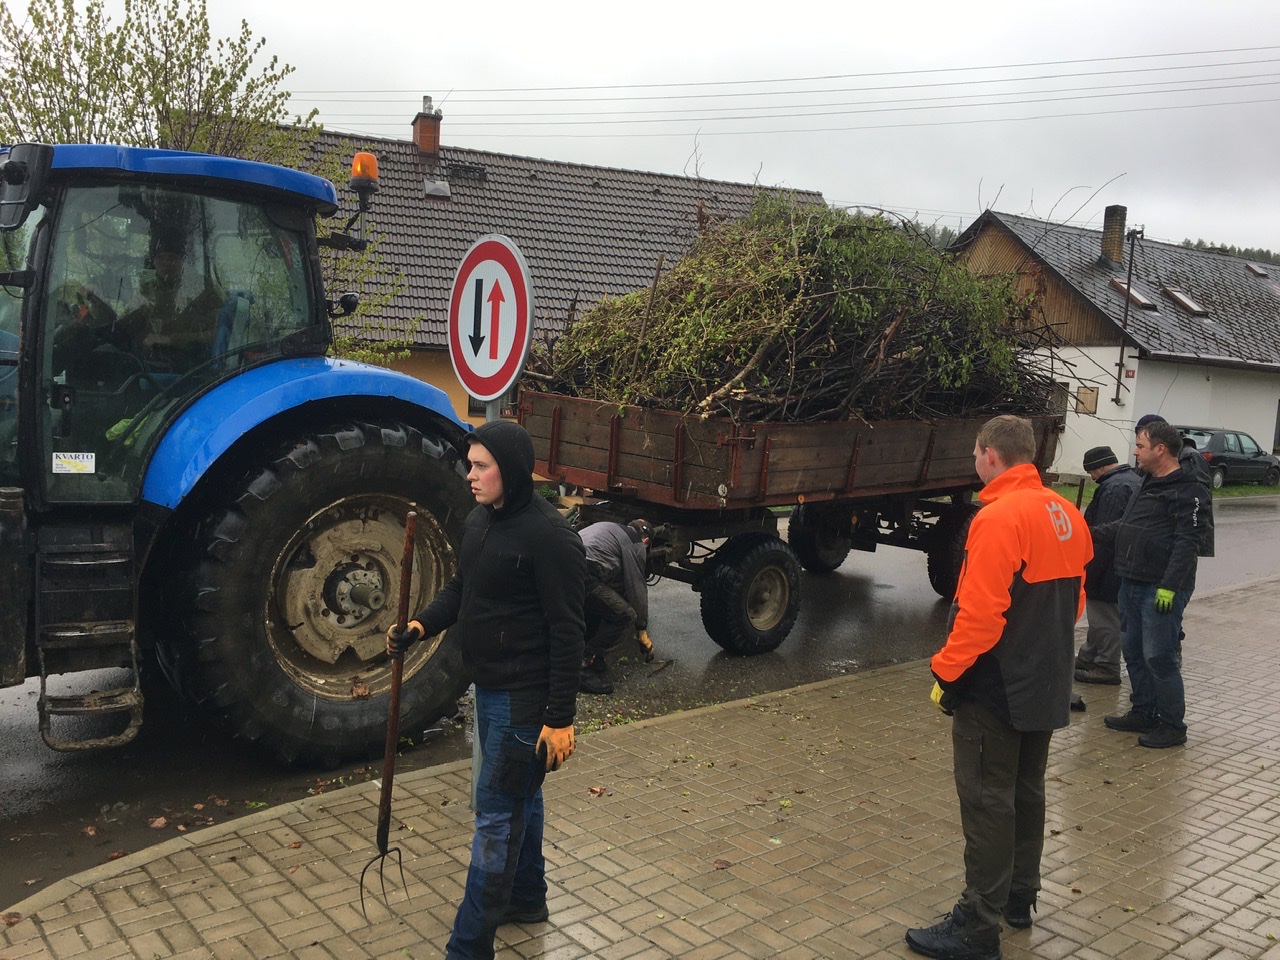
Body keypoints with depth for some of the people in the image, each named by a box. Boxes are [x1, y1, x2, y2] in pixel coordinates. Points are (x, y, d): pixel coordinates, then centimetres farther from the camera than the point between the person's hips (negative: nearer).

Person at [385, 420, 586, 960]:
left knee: (496, 815, -2)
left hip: (524, 699, -9)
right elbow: (460, 590, 15)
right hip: (490, 690, 9)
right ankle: (527, 897, 41)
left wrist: (560, 717, -21)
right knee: (519, 797, 23)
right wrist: (421, 626, -5)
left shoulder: (548, 535, -21)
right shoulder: (479, 521, 6)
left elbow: (566, 632, -21)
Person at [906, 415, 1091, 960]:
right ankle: (1019, 898, 33)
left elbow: (980, 613, -25)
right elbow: (1072, 601, 14)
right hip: (1046, 686, 9)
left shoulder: (999, 518, -21)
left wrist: (945, 671, -15)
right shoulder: (1066, 516, 6)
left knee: (987, 804, -1)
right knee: (1026, 792, 19)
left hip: (995, 690, -9)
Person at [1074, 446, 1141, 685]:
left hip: (1109, 568, -11)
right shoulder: (1134, 480, 13)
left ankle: (1107, 667, 8)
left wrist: (1090, 571, -18)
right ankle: (1087, 659, 29)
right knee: (1103, 615, 18)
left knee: (1105, 618, 0)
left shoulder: (1113, 488, -21)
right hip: (1127, 565, 11)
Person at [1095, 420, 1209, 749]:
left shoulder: (1188, 491, -14)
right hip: (1133, 585, 9)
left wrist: (1170, 586, -25)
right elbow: (1127, 525, 26)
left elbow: (1187, 542, -20)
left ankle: (1172, 725, 7)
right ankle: (1144, 712, 28)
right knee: (1134, 652, 15)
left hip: (1162, 589, -9)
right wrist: (1095, 533, 21)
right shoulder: (1149, 484, 16)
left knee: (1159, 657, -4)